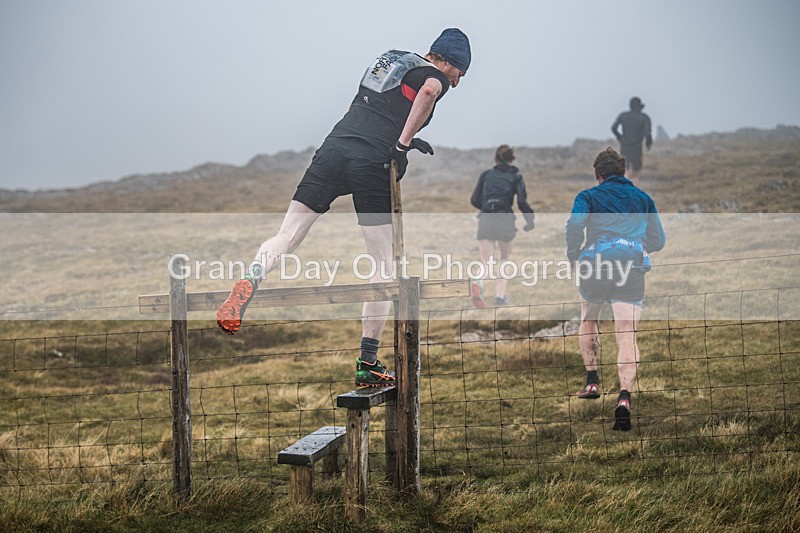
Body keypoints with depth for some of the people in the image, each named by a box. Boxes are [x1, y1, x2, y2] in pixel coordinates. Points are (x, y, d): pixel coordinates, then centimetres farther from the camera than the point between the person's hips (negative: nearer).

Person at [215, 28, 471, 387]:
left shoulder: (389, 59, 28)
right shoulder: (434, 75, 6)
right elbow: (429, 90, -19)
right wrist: (403, 144, -13)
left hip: (334, 148, 5)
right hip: (372, 166, -5)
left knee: (286, 238, 1)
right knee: (383, 264, 4)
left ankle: (249, 281, -32)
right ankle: (367, 364, 3)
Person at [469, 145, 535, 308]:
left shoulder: (486, 174, 14)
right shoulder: (515, 176, 7)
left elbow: (474, 200, 11)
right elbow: (522, 202, -5)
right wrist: (530, 221, 8)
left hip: (485, 221, 1)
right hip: (505, 221, -1)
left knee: (488, 264, 1)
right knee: (505, 258, 24)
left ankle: (478, 282, -33)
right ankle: (500, 296, 16)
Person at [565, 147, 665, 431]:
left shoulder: (588, 195, 13)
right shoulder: (643, 198, 23)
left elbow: (575, 224, -6)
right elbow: (658, 240, 24)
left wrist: (572, 255, 8)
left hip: (596, 260, -1)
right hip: (633, 265, 1)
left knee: (588, 320, 27)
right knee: (627, 335, -6)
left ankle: (592, 381, 25)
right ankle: (624, 396, -25)